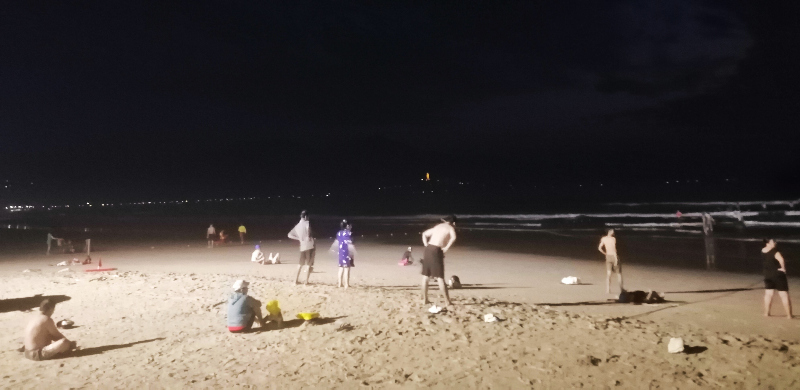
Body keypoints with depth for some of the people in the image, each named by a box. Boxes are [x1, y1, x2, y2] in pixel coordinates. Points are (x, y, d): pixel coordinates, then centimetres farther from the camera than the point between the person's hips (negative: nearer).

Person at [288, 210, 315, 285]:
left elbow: (290, 235, 13)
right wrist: (309, 236, -13)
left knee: (301, 263, 20)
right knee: (309, 264, 1)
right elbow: (308, 229, -29)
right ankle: (306, 281, 1)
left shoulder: (297, 226, 11)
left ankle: (296, 279, 22)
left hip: (302, 247, 6)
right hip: (309, 246, -6)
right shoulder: (307, 223, -8)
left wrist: (299, 238, 12)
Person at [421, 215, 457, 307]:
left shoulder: (438, 226, 24)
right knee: (440, 278, -2)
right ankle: (447, 302, 4)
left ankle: (424, 300, 19)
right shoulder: (450, 228, 5)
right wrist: (446, 248, -10)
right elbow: (453, 238, -18)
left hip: (428, 249, 6)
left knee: (425, 276, 12)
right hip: (436, 251, -6)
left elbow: (424, 234, 30)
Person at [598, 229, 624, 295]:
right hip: (614, 256, -4)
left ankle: (607, 290, -3)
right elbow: (614, 249, -20)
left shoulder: (603, 239, 2)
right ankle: (621, 288, 20)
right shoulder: (613, 239, -13)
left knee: (608, 274, 4)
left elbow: (599, 248, 3)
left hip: (608, 256, 4)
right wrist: (616, 259, -19)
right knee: (619, 272, 14)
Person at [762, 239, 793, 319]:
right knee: (784, 295, 2)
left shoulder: (763, 251, 0)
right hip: (778, 274, -6)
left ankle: (766, 313, 16)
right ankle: (789, 315, 4)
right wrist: (783, 268, -20)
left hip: (768, 275, 6)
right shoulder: (774, 251, -20)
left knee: (768, 294, 14)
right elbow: (781, 260, -35)